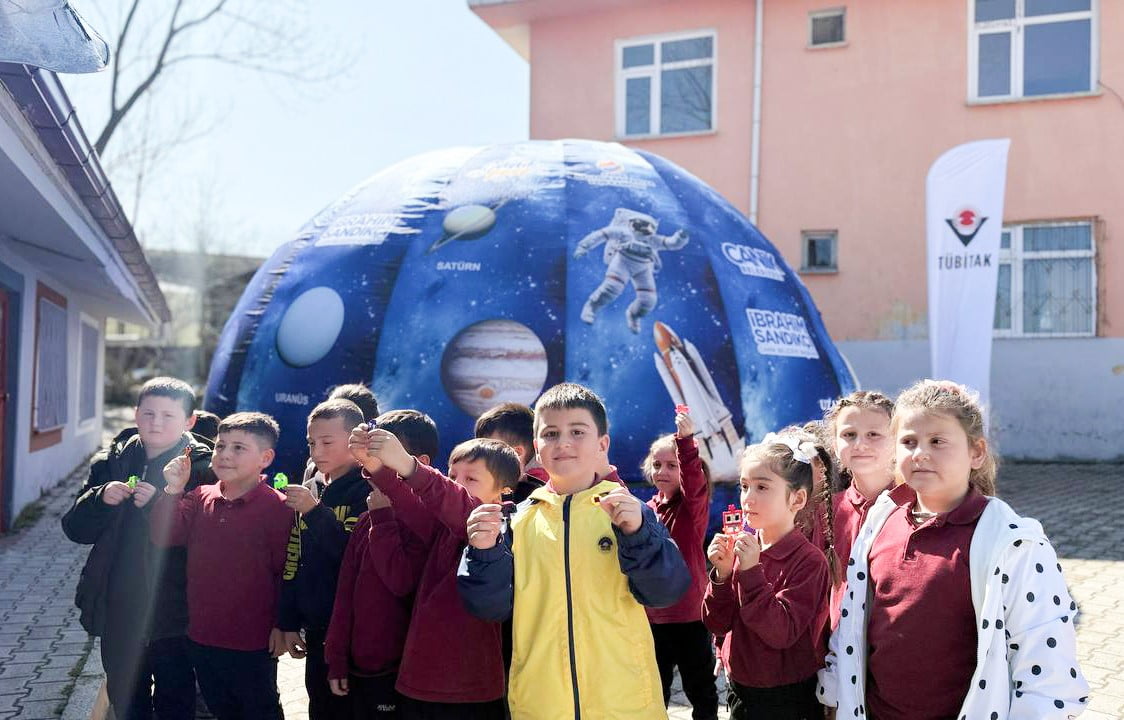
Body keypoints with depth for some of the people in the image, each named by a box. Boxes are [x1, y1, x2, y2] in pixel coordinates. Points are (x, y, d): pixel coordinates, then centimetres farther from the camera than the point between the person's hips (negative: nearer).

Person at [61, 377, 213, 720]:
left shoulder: (203, 468, -9)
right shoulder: (111, 461, 5)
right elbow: (76, 528, 4)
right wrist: (101, 498, -14)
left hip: (172, 615, -4)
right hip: (117, 611, 4)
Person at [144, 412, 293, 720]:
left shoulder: (278, 507, -14)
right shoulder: (200, 498, 4)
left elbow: (288, 573, -12)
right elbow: (163, 537, -5)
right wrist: (173, 490, -16)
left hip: (254, 643, -6)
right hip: (202, 636, 6)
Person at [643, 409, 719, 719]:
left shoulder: (693, 504, -10)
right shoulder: (650, 508, 6)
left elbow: (694, 480, -32)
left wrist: (686, 440, -48)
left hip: (689, 614, -5)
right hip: (653, 614, 5)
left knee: (699, 686, 8)